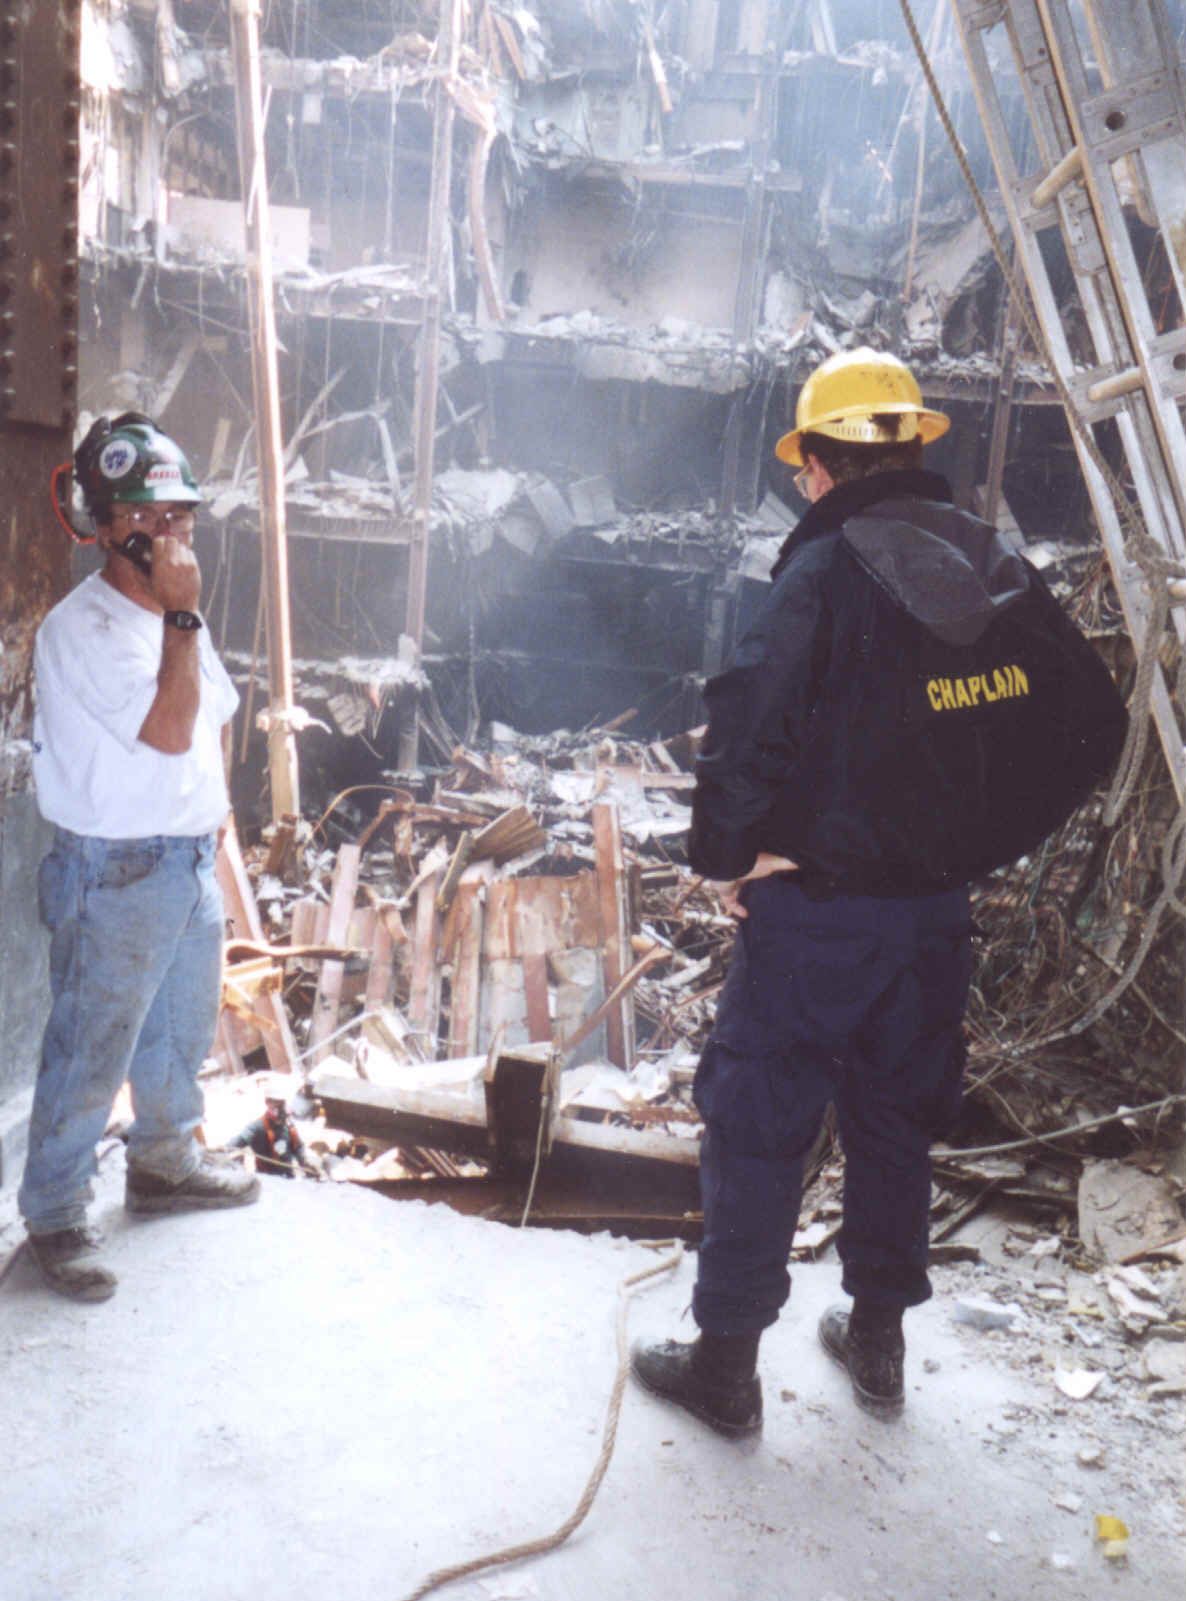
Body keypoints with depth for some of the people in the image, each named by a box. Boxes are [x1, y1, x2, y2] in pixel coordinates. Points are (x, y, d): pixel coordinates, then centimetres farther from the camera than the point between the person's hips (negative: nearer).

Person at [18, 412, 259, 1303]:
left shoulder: (174, 615, 7)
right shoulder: (81, 629, -20)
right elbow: (168, 731, -29)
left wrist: (216, 798, 12)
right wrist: (183, 615, -28)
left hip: (192, 860, 9)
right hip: (115, 875, -8)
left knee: (184, 1030, 23)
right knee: (90, 1054, 5)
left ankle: (166, 1163, 44)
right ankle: (55, 1218, 23)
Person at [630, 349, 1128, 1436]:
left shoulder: (827, 572, -16)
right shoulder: (1001, 571, 2)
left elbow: (750, 724, -27)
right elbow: (1092, 728, 6)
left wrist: (726, 855, -12)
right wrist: (979, 846, 9)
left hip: (815, 907, -6)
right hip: (938, 910, 6)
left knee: (758, 1127, 9)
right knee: (898, 1121, 21)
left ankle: (726, 1364, 22)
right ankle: (879, 1341, 36)